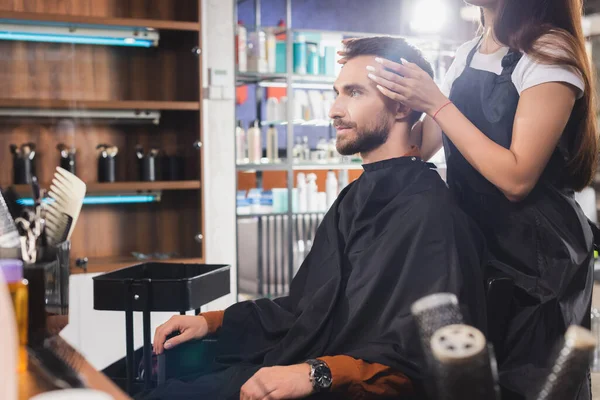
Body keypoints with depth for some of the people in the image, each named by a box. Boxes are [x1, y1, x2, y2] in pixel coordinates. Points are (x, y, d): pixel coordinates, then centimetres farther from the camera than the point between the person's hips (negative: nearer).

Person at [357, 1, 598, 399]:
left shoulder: (550, 52, -15)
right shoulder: (467, 55, 8)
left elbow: (516, 178, -22)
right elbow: (420, 146, 10)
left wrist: (436, 104, -20)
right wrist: (369, 76, -1)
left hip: (535, 253, -7)